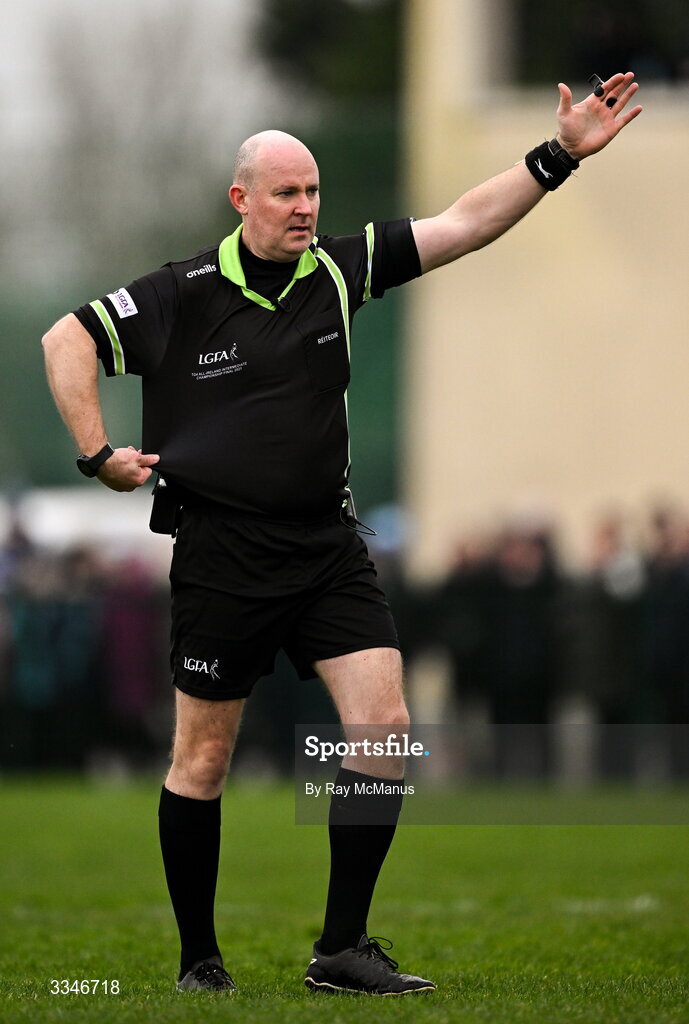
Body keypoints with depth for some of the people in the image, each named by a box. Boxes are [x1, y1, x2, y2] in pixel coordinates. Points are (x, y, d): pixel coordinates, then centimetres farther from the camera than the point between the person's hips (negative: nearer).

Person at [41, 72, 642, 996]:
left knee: (384, 726, -9)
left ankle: (343, 948, -2)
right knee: (203, 756, 3)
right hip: (222, 551, -4)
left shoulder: (339, 270, 3)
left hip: (328, 542, 4)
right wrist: (98, 454, -5)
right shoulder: (184, 294, -7)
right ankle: (199, 960, 15)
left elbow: (464, 224, 1)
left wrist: (561, 155, -7)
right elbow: (66, 340, 1)